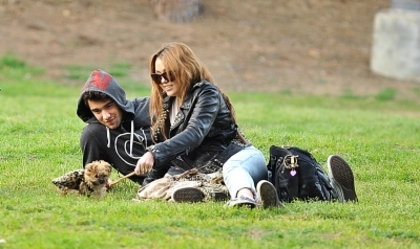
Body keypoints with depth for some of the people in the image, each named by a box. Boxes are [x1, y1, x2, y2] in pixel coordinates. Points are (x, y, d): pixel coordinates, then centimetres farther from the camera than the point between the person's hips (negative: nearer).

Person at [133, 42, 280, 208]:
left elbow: (194, 134, -26)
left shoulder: (206, 94, -10)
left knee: (232, 169, -40)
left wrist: (154, 154, -37)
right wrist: (149, 184, 15)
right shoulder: (164, 104, 14)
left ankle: (246, 196, -80)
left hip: (239, 158, -7)